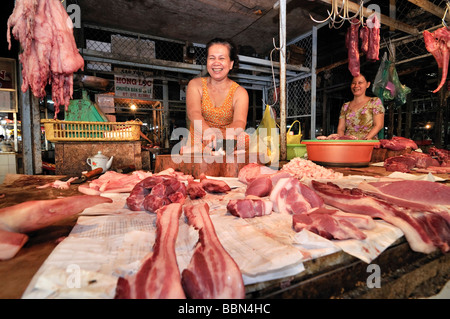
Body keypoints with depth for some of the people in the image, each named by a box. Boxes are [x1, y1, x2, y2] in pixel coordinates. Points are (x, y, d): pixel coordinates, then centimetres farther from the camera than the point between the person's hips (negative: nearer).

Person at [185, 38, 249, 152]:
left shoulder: (240, 92, 0)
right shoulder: (195, 84, 3)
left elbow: (240, 121, -19)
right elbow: (193, 112, -18)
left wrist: (230, 134, -45)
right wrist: (207, 131, -41)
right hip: (196, 148, 0)